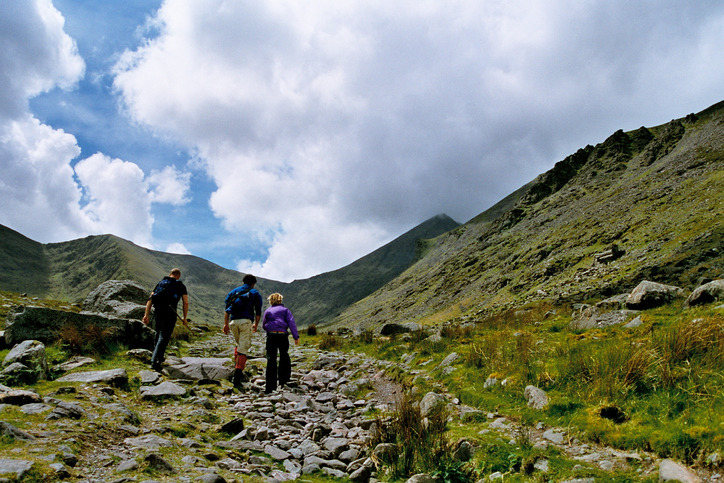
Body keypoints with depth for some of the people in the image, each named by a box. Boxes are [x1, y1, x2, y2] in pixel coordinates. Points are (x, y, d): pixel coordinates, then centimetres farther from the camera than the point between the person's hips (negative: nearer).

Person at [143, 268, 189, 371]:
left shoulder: (160, 283, 20)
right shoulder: (181, 286, 10)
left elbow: (150, 299, 10)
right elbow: (186, 303, 5)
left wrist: (146, 315, 7)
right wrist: (184, 318, 14)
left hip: (157, 312, 4)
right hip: (170, 314, -4)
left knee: (159, 334, 22)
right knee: (164, 337, -4)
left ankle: (159, 357, 34)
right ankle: (155, 361, -15)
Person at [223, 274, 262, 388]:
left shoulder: (234, 291, 21)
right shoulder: (255, 293, 13)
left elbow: (226, 309, 9)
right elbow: (258, 312, 10)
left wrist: (226, 324, 4)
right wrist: (256, 325, 25)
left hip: (233, 322, 4)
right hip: (246, 321, -4)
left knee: (239, 344, 26)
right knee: (243, 348, -5)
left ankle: (236, 366, 12)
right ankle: (237, 377, -14)